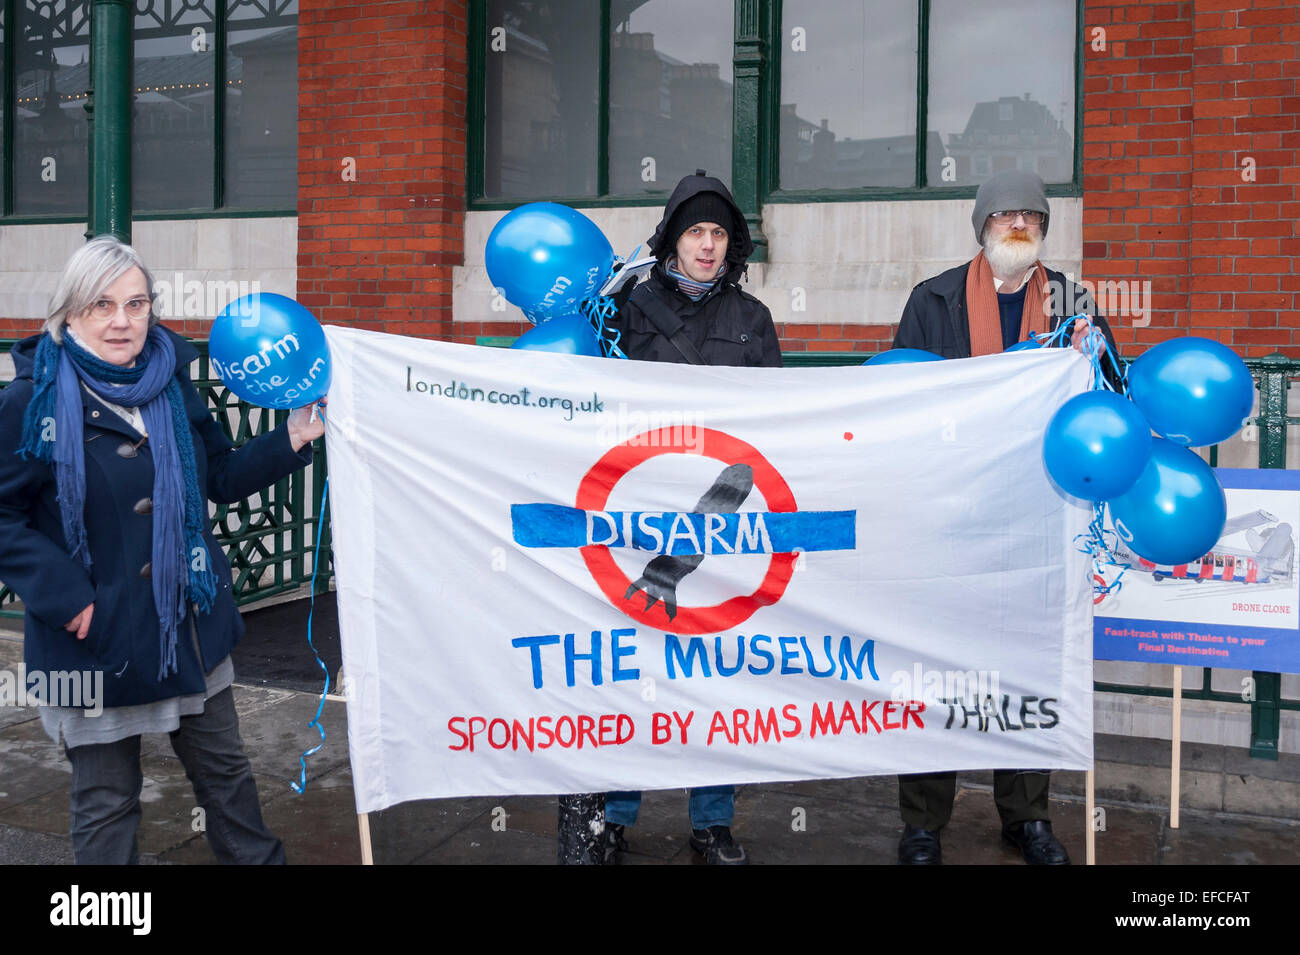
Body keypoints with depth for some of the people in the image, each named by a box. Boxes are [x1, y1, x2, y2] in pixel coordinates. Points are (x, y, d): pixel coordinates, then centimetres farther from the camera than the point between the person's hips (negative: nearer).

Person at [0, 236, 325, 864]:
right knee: (107, 802, 11)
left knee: (225, 770, 20)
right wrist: (65, 596, -21)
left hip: (189, 625, 5)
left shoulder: (171, 386, 3)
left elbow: (219, 480, 12)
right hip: (96, 637, -5)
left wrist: (290, 440, 0)